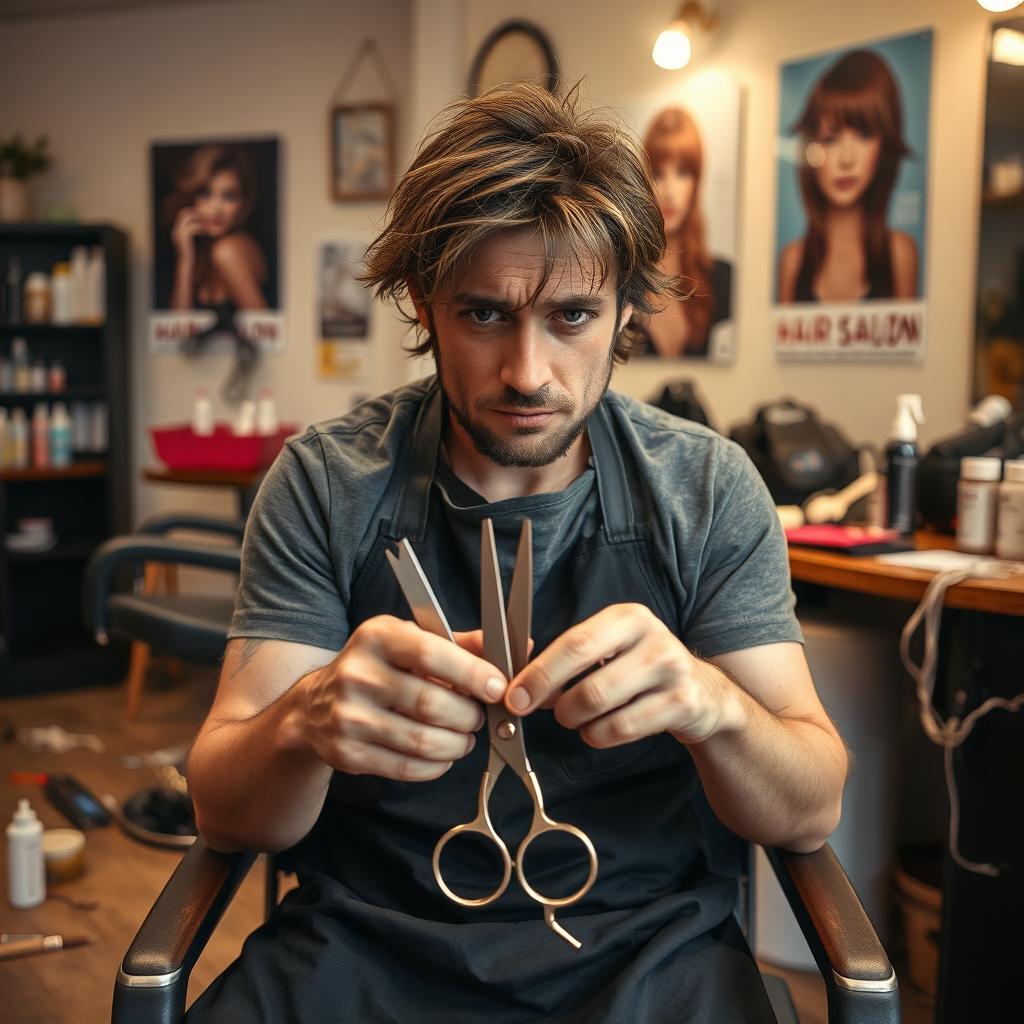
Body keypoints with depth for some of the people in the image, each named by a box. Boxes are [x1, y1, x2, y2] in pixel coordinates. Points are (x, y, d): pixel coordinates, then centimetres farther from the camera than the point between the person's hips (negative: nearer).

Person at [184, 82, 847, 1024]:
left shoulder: (709, 489, -3)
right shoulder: (326, 486, -4)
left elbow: (811, 815, -5)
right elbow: (222, 813, -7)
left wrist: (709, 703, -28)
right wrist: (307, 722, -31)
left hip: (644, 945, 1)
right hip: (368, 939, 0)